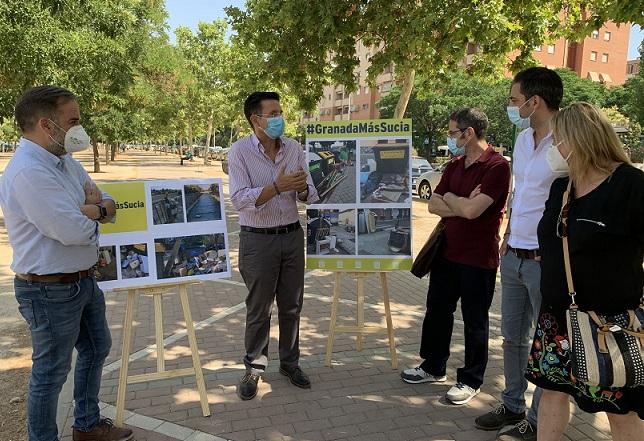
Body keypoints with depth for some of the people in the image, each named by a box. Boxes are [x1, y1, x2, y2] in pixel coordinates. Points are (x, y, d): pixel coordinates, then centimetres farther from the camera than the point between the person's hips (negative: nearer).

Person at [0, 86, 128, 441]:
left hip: (83, 279, 10)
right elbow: (73, 230, -29)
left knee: (96, 349, 23)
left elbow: (110, 206, 7)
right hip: (50, 291, -10)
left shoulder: (66, 161, 6)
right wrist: (96, 210, -7)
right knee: (51, 371, 7)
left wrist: (86, 209, -16)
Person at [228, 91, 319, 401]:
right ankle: (254, 369, 23)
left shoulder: (294, 148, 2)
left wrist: (302, 190, -21)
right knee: (258, 309, 6)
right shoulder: (240, 152, -10)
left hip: (292, 235, 4)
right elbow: (240, 200, -19)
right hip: (257, 239, -4)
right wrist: (277, 186, -30)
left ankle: (290, 362, 31)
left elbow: (310, 196, 3)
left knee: (292, 305, 13)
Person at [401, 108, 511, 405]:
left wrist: (450, 197, -7)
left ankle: (470, 380, 25)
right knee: (437, 311, 17)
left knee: (474, 321, 8)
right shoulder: (455, 165, 9)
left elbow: (472, 210, -27)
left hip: (478, 258, -8)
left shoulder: (497, 166, -17)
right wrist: (461, 205, -14)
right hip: (447, 252, 8)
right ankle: (433, 367, 36)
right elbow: (433, 205, 2)